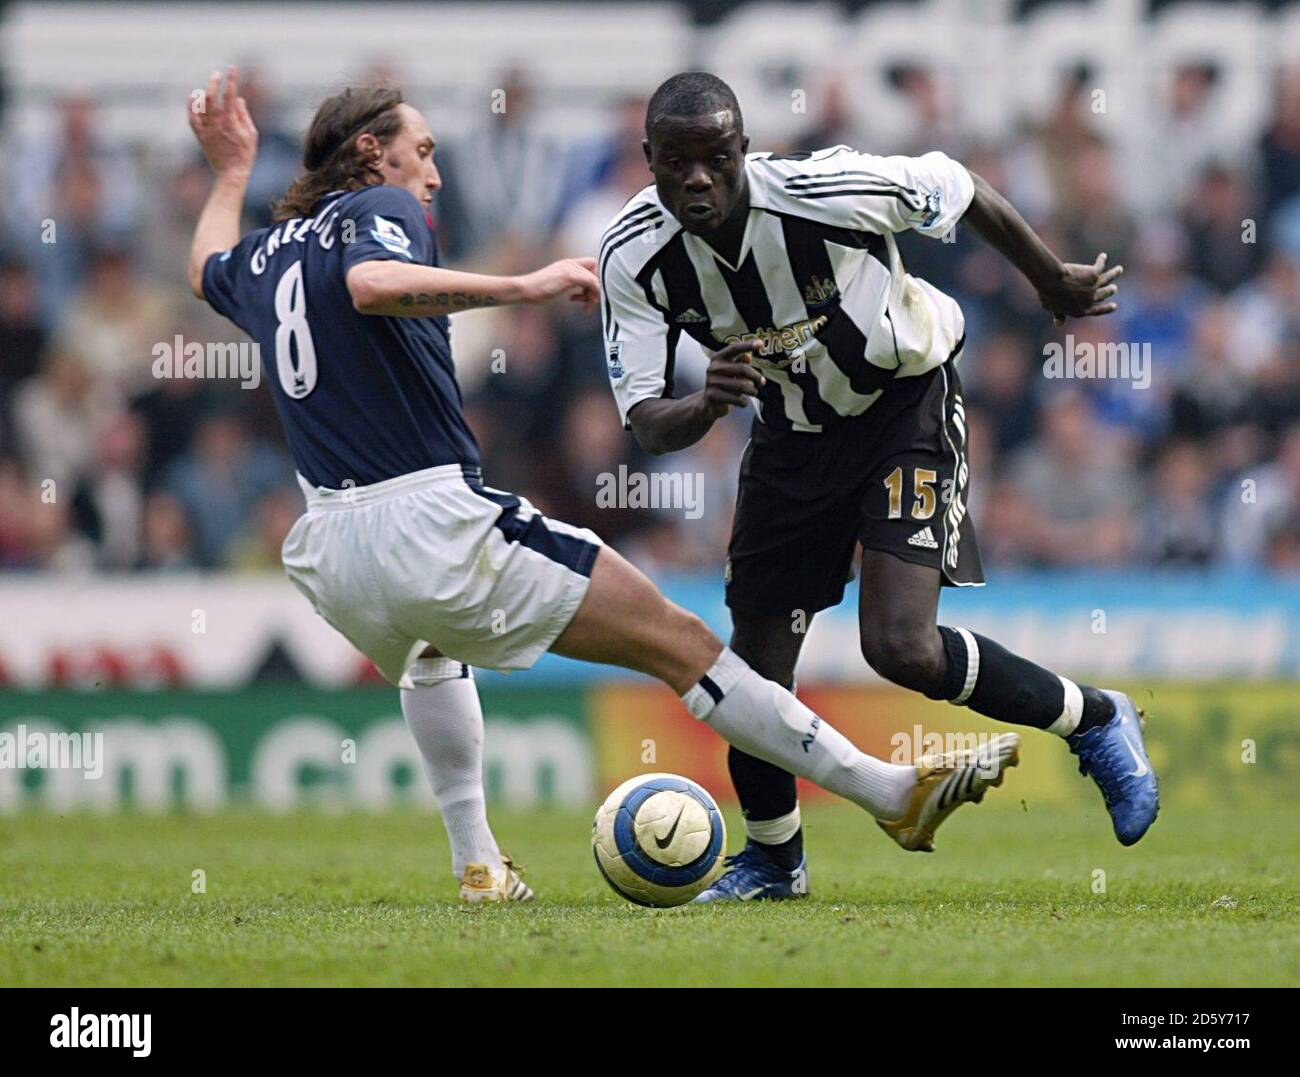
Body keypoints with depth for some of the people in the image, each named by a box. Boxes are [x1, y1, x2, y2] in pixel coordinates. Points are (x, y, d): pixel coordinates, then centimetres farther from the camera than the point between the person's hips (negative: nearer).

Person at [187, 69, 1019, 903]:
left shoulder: (262, 254, 18)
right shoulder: (377, 208, -3)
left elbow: (208, 273, 44)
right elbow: (373, 284, -28)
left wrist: (231, 172, 58)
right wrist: (520, 288, -28)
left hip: (327, 554, 8)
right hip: (435, 521, -7)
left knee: (428, 650, 44)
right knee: (679, 642, -4)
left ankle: (477, 862, 36)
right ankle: (891, 790, -7)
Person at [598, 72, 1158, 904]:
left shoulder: (830, 192, -30)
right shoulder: (634, 257, -21)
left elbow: (962, 191, -10)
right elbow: (646, 423, -21)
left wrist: (1054, 282, 7)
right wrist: (706, 407, -46)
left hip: (906, 405, -4)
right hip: (791, 436, 4)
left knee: (901, 647, -19)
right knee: (756, 672, 3)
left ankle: (1096, 723, 5)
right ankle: (774, 860, 30)